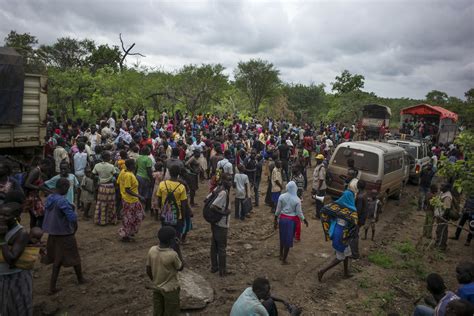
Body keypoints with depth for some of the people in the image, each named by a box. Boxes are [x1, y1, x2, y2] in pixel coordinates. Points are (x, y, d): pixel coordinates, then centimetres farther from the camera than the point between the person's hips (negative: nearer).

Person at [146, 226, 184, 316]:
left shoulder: (152, 250, -13)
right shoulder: (172, 254, -30)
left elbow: (148, 271, -1)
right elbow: (180, 268, -10)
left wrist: (155, 281, 15)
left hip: (156, 288, 6)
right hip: (170, 289, -5)